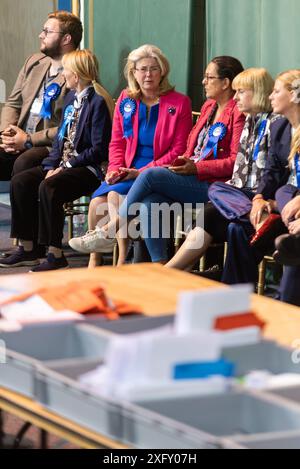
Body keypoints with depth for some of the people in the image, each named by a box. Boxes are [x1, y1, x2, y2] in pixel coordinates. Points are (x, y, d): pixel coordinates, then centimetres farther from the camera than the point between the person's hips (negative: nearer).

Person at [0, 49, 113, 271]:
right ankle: (27, 249, -2)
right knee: (20, 181, -7)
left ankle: (56, 255, -23)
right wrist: (52, 166, 1)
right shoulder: (71, 98, 15)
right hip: (63, 165, 9)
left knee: (48, 188, -31)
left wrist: (67, 166, -15)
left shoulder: (98, 102, -12)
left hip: (88, 168, -9)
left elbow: (99, 150, -17)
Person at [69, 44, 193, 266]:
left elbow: (178, 151, -6)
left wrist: (142, 172, -14)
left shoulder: (179, 103, -2)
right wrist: (115, 169, -5)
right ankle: (94, 264, -9)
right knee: (97, 202, -22)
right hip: (128, 171, 5)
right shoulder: (126, 100, 13)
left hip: (158, 171, -4)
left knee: (116, 195, -29)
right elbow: (117, 142, 16)